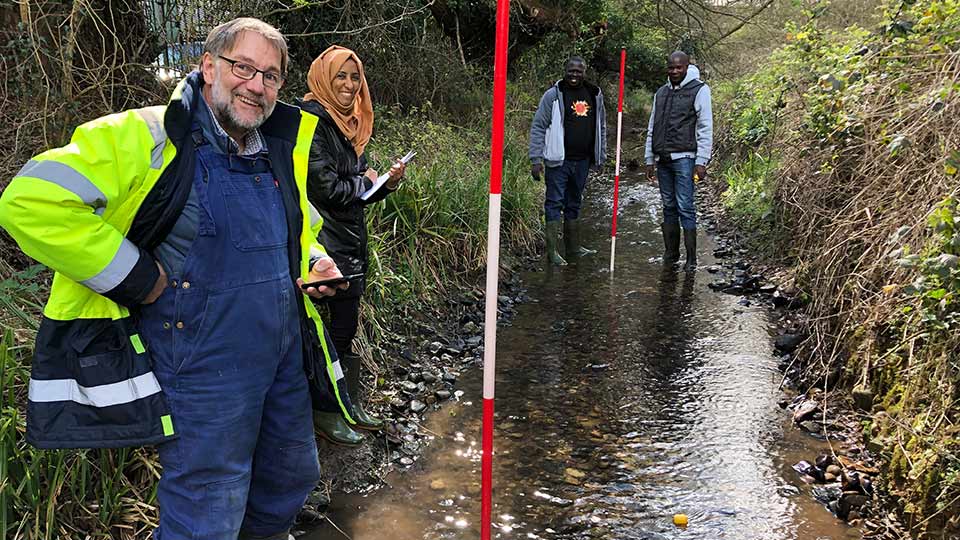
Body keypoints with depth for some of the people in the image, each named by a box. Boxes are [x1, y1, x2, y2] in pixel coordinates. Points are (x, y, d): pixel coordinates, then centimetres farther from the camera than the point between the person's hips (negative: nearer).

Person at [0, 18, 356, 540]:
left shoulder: (283, 152, 7)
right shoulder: (150, 136, -15)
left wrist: (315, 262, 3)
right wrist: (138, 281, -21)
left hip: (287, 359, 7)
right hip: (204, 373, -7)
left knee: (292, 479, 23)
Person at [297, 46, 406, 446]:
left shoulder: (349, 124, 16)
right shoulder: (312, 121, -14)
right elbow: (326, 188, -21)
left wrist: (387, 182, -1)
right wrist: (363, 183, -4)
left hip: (350, 240, 9)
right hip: (324, 243, -9)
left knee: (345, 326, 16)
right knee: (329, 331, 1)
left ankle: (349, 403, 27)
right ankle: (325, 412, 14)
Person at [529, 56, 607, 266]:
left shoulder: (595, 95, 10)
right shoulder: (553, 95, -5)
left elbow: (601, 127, 19)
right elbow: (538, 127, -6)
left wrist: (601, 155, 15)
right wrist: (536, 158, -14)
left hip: (582, 161, 5)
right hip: (559, 160, -5)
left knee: (574, 204, 15)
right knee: (555, 203, -5)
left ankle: (574, 248, 23)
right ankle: (553, 251, -2)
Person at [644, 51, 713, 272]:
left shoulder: (699, 90, -1)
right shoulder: (661, 93, 17)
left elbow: (705, 128, -6)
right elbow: (652, 128, 20)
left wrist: (701, 161, -12)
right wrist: (649, 159, 15)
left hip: (684, 158, -6)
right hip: (662, 160, 6)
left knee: (685, 208, -9)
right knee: (669, 208, 9)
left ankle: (691, 259, -5)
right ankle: (670, 254, 15)